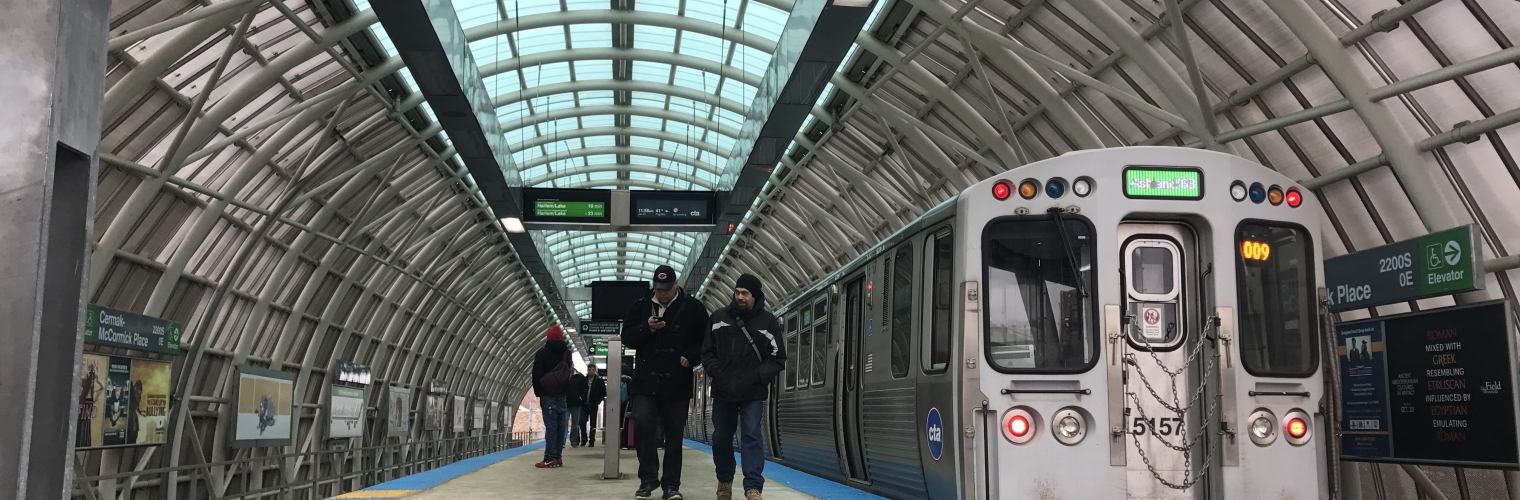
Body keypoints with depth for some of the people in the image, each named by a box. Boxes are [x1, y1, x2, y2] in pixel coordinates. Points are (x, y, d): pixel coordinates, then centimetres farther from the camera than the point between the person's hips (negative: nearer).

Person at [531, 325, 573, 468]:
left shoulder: (542, 353, -3)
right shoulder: (567, 353, 12)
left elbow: (537, 375, -6)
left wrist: (538, 392, 2)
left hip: (548, 396, -4)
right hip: (564, 395, 4)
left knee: (550, 426, -7)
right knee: (561, 426, 5)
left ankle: (550, 458, -10)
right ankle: (557, 457, 4)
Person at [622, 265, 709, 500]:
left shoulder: (693, 308, 0)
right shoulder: (640, 307, 6)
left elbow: (704, 340, 2)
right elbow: (627, 338, 4)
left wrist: (690, 356, -16)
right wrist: (646, 328, -14)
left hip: (678, 383, -1)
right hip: (646, 381, 1)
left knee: (674, 434, 5)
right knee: (642, 424, -13)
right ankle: (648, 479, 0)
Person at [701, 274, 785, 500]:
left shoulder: (768, 322, -2)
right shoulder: (719, 317, 4)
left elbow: (778, 357, 1)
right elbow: (707, 350, 10)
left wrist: (758, 376, -14)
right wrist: (715, 371, -7)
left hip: (753, 393, -3)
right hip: (722, 391, 3)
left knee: (751, 436, -12)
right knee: (721, 437, 12)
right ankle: (724, 481, 31)